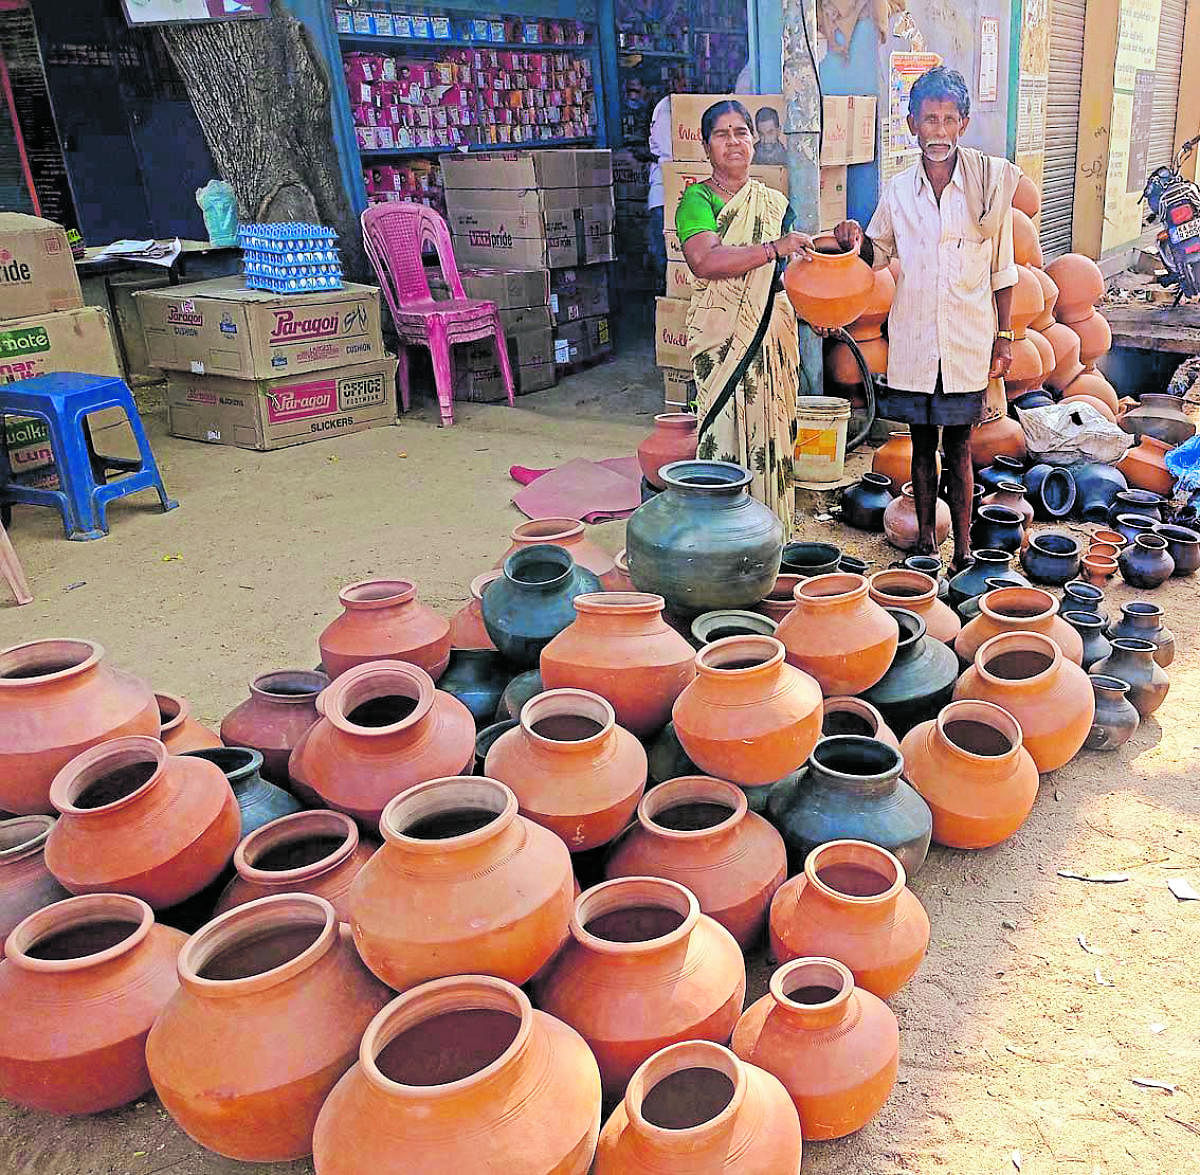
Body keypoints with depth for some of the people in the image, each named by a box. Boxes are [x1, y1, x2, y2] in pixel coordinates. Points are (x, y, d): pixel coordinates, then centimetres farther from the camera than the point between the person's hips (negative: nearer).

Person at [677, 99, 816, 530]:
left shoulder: (774, 202, 15)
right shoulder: (697, 200, -2)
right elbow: (704, 261, -21)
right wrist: (773, 249, -25)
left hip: (772, 339, 5)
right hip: (722, 340, -5)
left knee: (770, 434, 7)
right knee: (724, 434, -6)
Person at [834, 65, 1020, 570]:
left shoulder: (989, 181, -2)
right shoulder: (899, 190, 4)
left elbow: (1002, 269, 2)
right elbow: (879, 254, 16)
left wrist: (1004, 336, 0)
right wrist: (855, 239, -7)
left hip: (967, 342, -2)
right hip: (913, 340, 2)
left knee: (958, 447, 5)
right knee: (922, 443, 11)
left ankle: (963, 548, 16)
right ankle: (925, 540, 24)